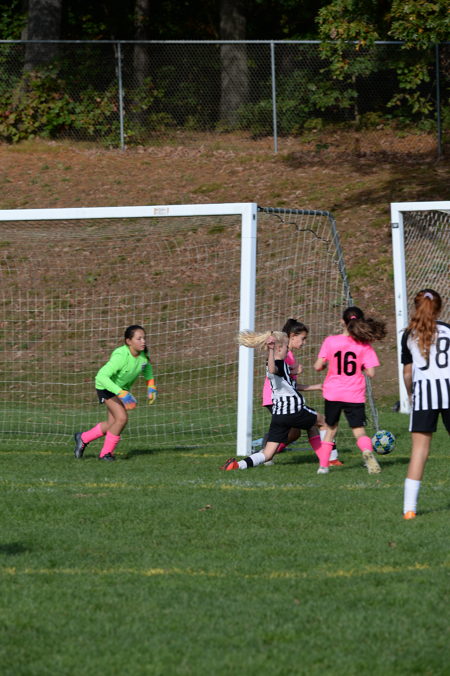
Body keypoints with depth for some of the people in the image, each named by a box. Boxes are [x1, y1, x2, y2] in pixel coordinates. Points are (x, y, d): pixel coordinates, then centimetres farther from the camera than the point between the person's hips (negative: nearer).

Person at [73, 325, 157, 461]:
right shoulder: (120, 356, -36)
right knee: (122, 418, -21)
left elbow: (146, 365, 13)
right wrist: (121, 393, -45)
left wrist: (151, 385, 3)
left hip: (123, 387, 8)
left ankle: (83, 438, 34)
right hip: (106, 387, -8)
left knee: (112, 424, 11)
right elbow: (102, 376, -40)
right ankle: (106, 453, -4)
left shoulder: (143, 354, -14)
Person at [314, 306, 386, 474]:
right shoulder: (365, 345, -5)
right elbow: (370, 372, -9)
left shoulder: (330, 341, -4)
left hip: (333, 394, 1)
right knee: (359, 430, 3)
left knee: (331, 429, 20)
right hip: (355, 395, -1)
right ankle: (368, 452, -28)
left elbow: (318, 366, -5)